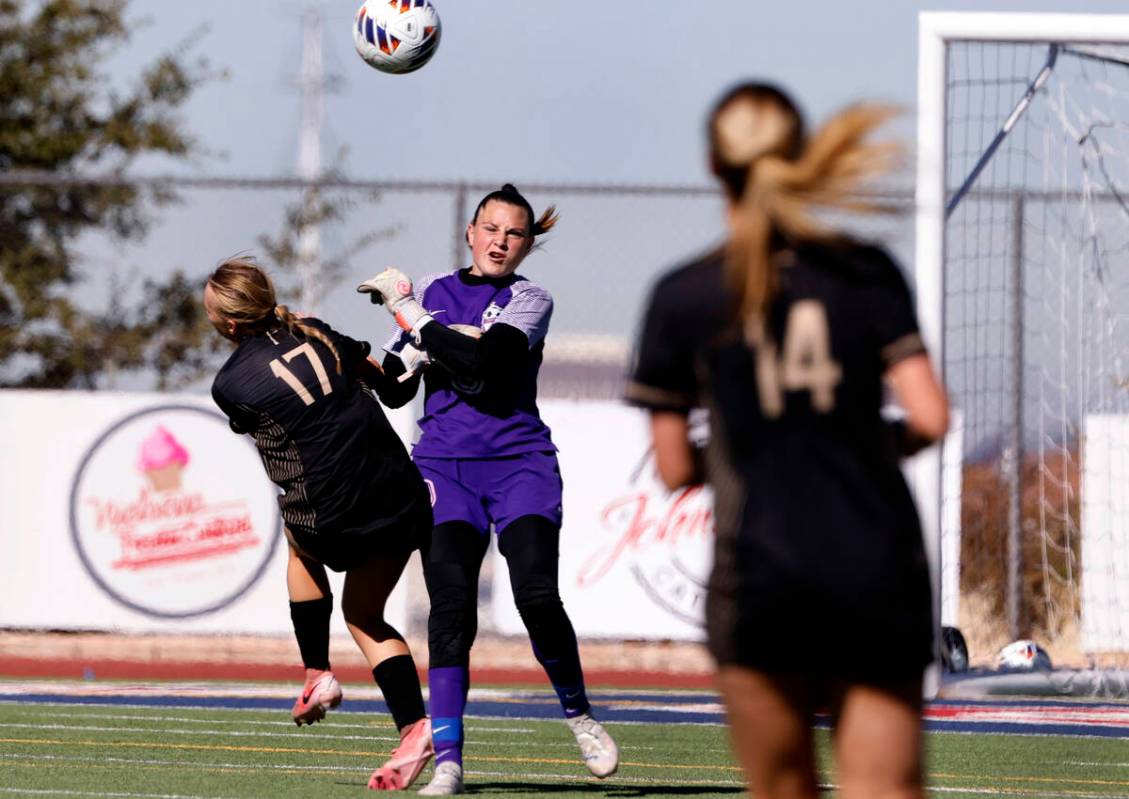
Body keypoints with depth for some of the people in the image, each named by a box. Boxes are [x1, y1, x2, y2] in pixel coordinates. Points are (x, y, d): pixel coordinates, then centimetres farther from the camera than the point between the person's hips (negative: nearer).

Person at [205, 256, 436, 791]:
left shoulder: (229, 385, -5)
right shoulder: (314, 333, 7)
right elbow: (374, 373, 21)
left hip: (336, 516, -4)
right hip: (400, 495, 4)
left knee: (300, 542, 34)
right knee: (364, 615, 21)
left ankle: (317, 675, 28)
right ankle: (413, 728, 6)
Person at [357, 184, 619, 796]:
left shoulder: (530, 300, 3)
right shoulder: (432, 291, 14)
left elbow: (482, 360, -16)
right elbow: (394, 389, 13)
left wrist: (410, 315, -10)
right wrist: (416, 352, -8)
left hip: (520, 463, -2)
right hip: (444, 464, 2)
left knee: (537, 593, -18)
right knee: (450, 604, -13)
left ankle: (577, 713, 8)